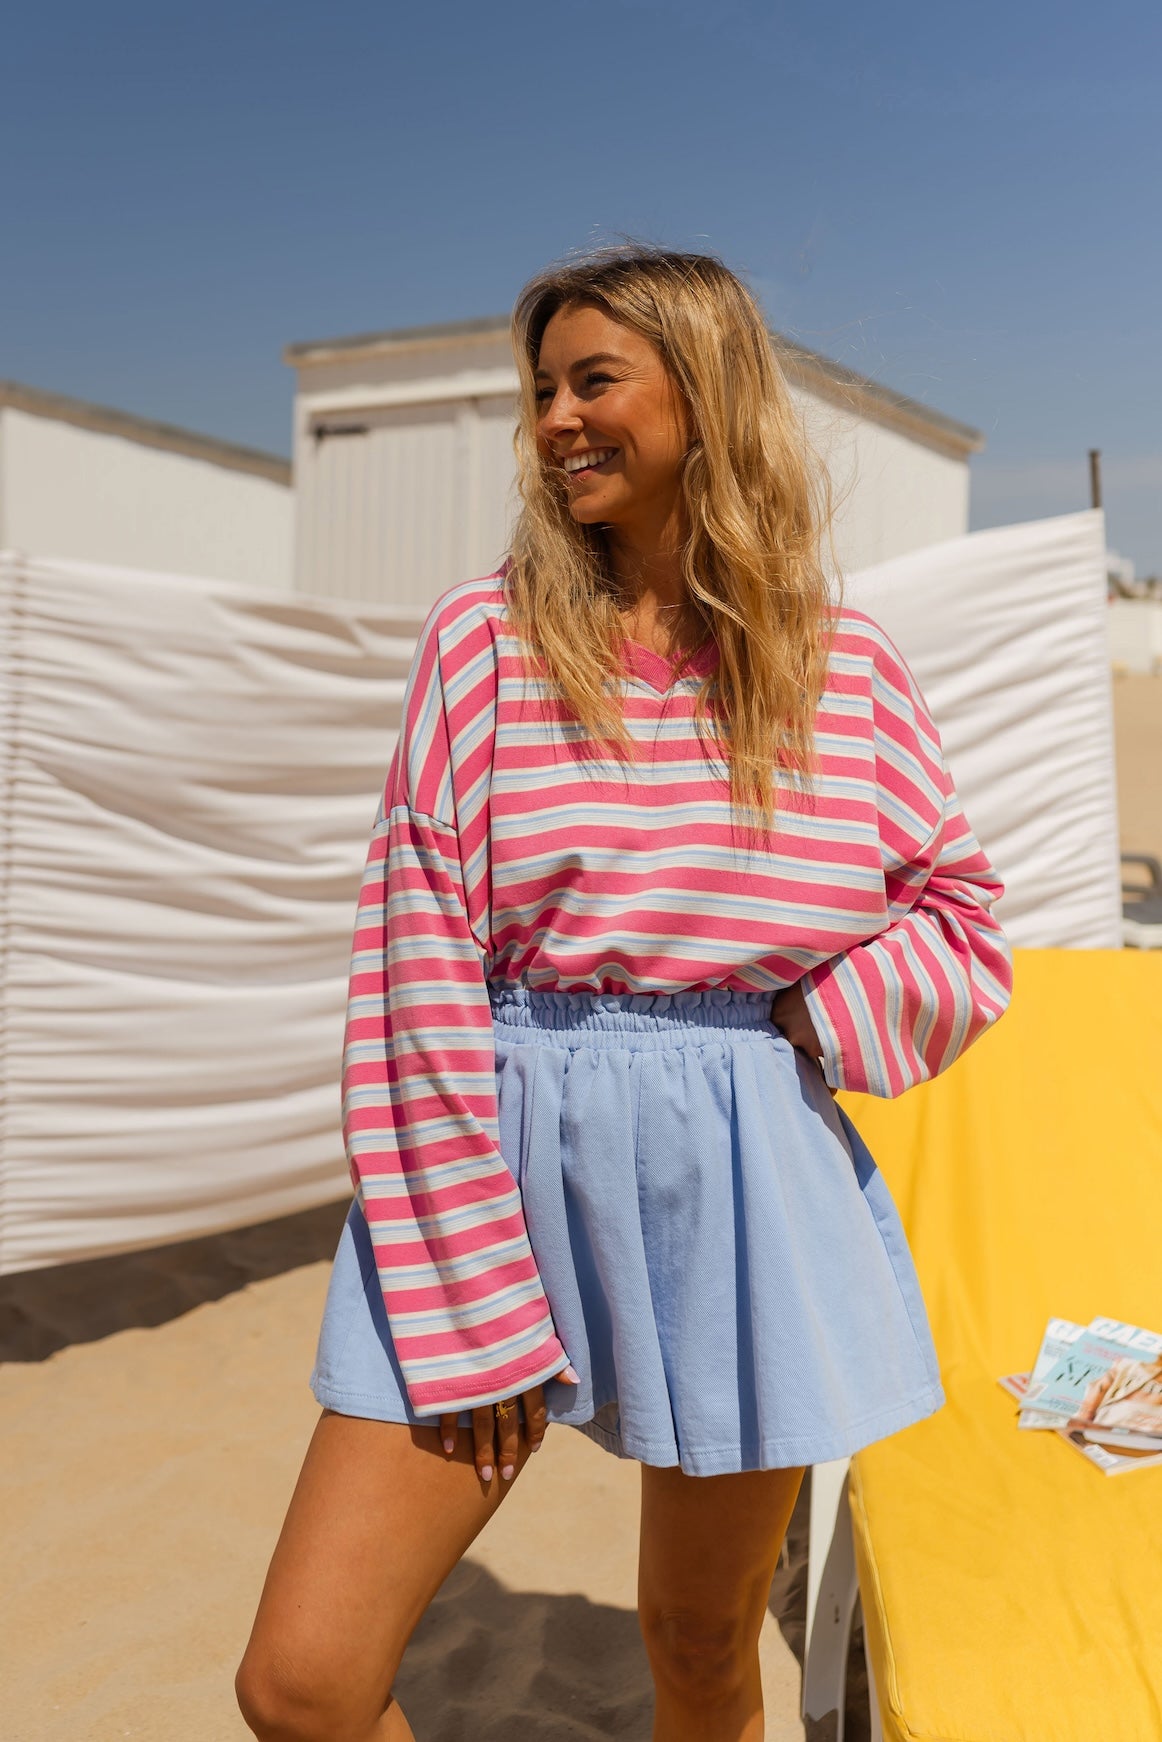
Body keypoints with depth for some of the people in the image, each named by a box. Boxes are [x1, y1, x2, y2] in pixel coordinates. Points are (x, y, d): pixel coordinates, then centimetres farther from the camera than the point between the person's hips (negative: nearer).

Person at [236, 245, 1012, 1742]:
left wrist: (822, 1018, -9)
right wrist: (465, 1306, -9)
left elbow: (966, 927, 12)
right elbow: (417, 964, -6)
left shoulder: (847, 667, 3)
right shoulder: (487, 637, -1)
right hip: (503, 1157, 0)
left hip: (743, 1186, 1)